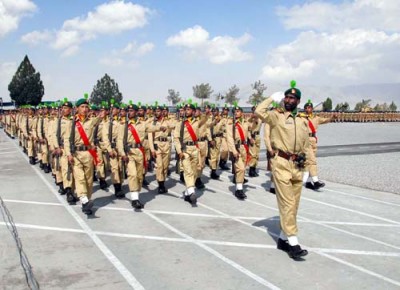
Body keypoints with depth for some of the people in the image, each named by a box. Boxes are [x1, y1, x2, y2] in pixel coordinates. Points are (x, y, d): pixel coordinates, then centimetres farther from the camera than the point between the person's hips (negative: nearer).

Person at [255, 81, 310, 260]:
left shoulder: (303, 122, 14)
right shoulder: (276, 116, 0)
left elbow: (306, 146, 18)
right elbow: (259, 111, -18)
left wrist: (305, 164, 10)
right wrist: (272, 98, -6)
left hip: (297, 166, 6)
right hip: (281, 164, -6)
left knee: (293, 205, 10)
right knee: (287, 203, -9)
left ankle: (283, 238, 23)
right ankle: (293, 244, -8)